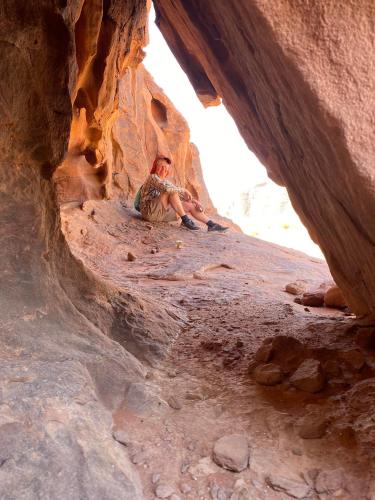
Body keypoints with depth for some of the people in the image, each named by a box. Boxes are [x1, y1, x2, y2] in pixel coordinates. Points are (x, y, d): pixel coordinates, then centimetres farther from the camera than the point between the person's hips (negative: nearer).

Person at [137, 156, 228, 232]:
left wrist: (193, 200, 5)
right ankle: (185, 220, -26)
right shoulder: (152, 177, -9)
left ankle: (211, 224, 3)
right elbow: (166, 188, -27)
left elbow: (179, 194, 19)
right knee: (171, 192, -27)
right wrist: (184, 190, -18)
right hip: (150, 212, -8)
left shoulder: (165, 181, 19)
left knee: (190, 205, 4)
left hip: (161, 213, 9)